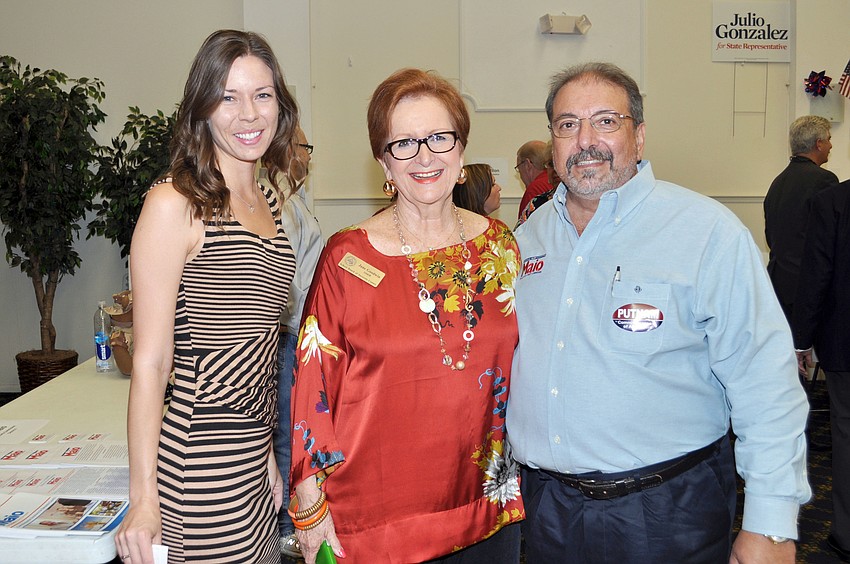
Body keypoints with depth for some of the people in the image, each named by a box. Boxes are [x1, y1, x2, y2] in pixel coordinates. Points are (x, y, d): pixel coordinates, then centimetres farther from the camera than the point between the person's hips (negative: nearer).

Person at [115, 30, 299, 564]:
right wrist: (144, 497, -14)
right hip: (200, 463, -7)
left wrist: (267, 452, 16)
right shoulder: (175, 204, -13)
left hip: (253, 455, 7)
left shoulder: (270, 199, 9)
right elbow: (151, 362, -14)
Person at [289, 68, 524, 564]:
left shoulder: (500, 245, 0)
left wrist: (511, 485, 10)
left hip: (487, 506, 4)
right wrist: (310, 508, -6)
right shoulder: (348, 260, -11)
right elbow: (312, 387, -7)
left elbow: (515, 370, 9)